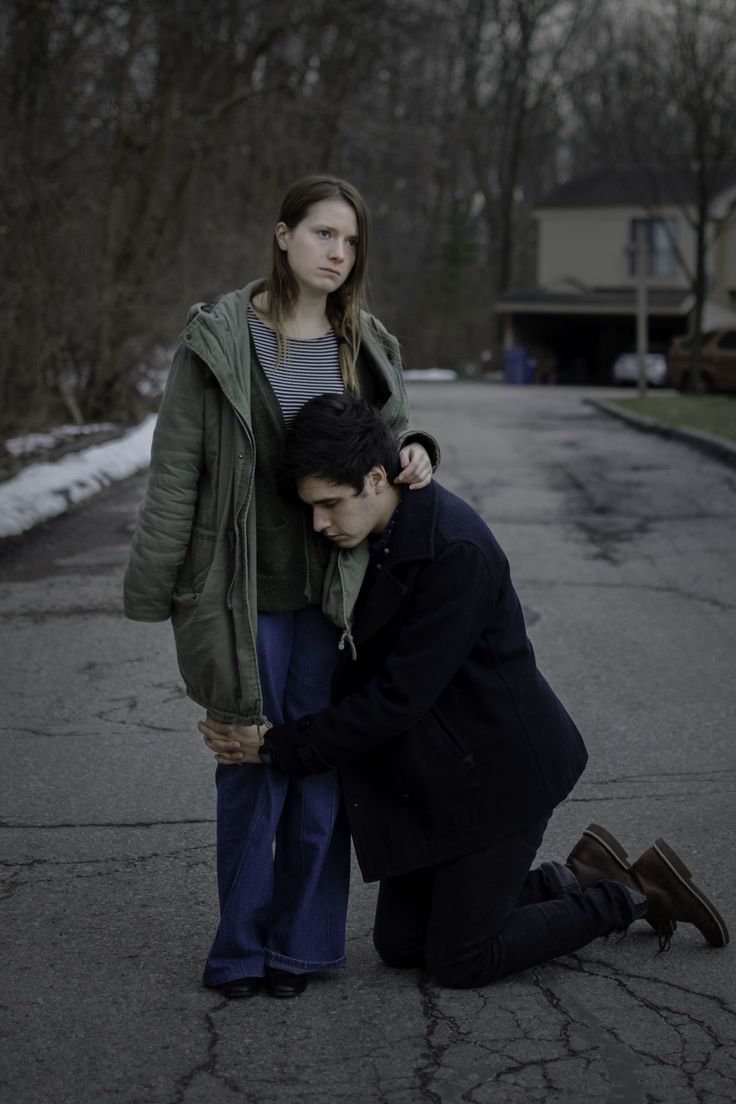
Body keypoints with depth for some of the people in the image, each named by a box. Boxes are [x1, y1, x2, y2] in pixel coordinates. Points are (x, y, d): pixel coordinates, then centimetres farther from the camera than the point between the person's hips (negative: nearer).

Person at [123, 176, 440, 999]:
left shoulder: (366, 348, 6)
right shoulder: (217, 339, -6)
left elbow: (388, 438, 19)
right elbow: (176, 469, -5)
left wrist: (416, 452, -6)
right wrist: (154, 592, -7)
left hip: (332, 591, 3)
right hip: (245, 592, -3)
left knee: (320, 769, 8)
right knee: (250, 768, 5)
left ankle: (300, 941, 23)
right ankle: (241, 946, 20)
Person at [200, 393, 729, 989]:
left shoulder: (457, 552, -28)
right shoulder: (368, 536, -1)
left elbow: (398, 698, -27)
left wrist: (278, 747, -21)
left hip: (496, 772, -9)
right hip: (430, 778, 9)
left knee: (458, 962, 0)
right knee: (399, 943, 13)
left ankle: (633, 894, 14)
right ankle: (571, 883, 23)